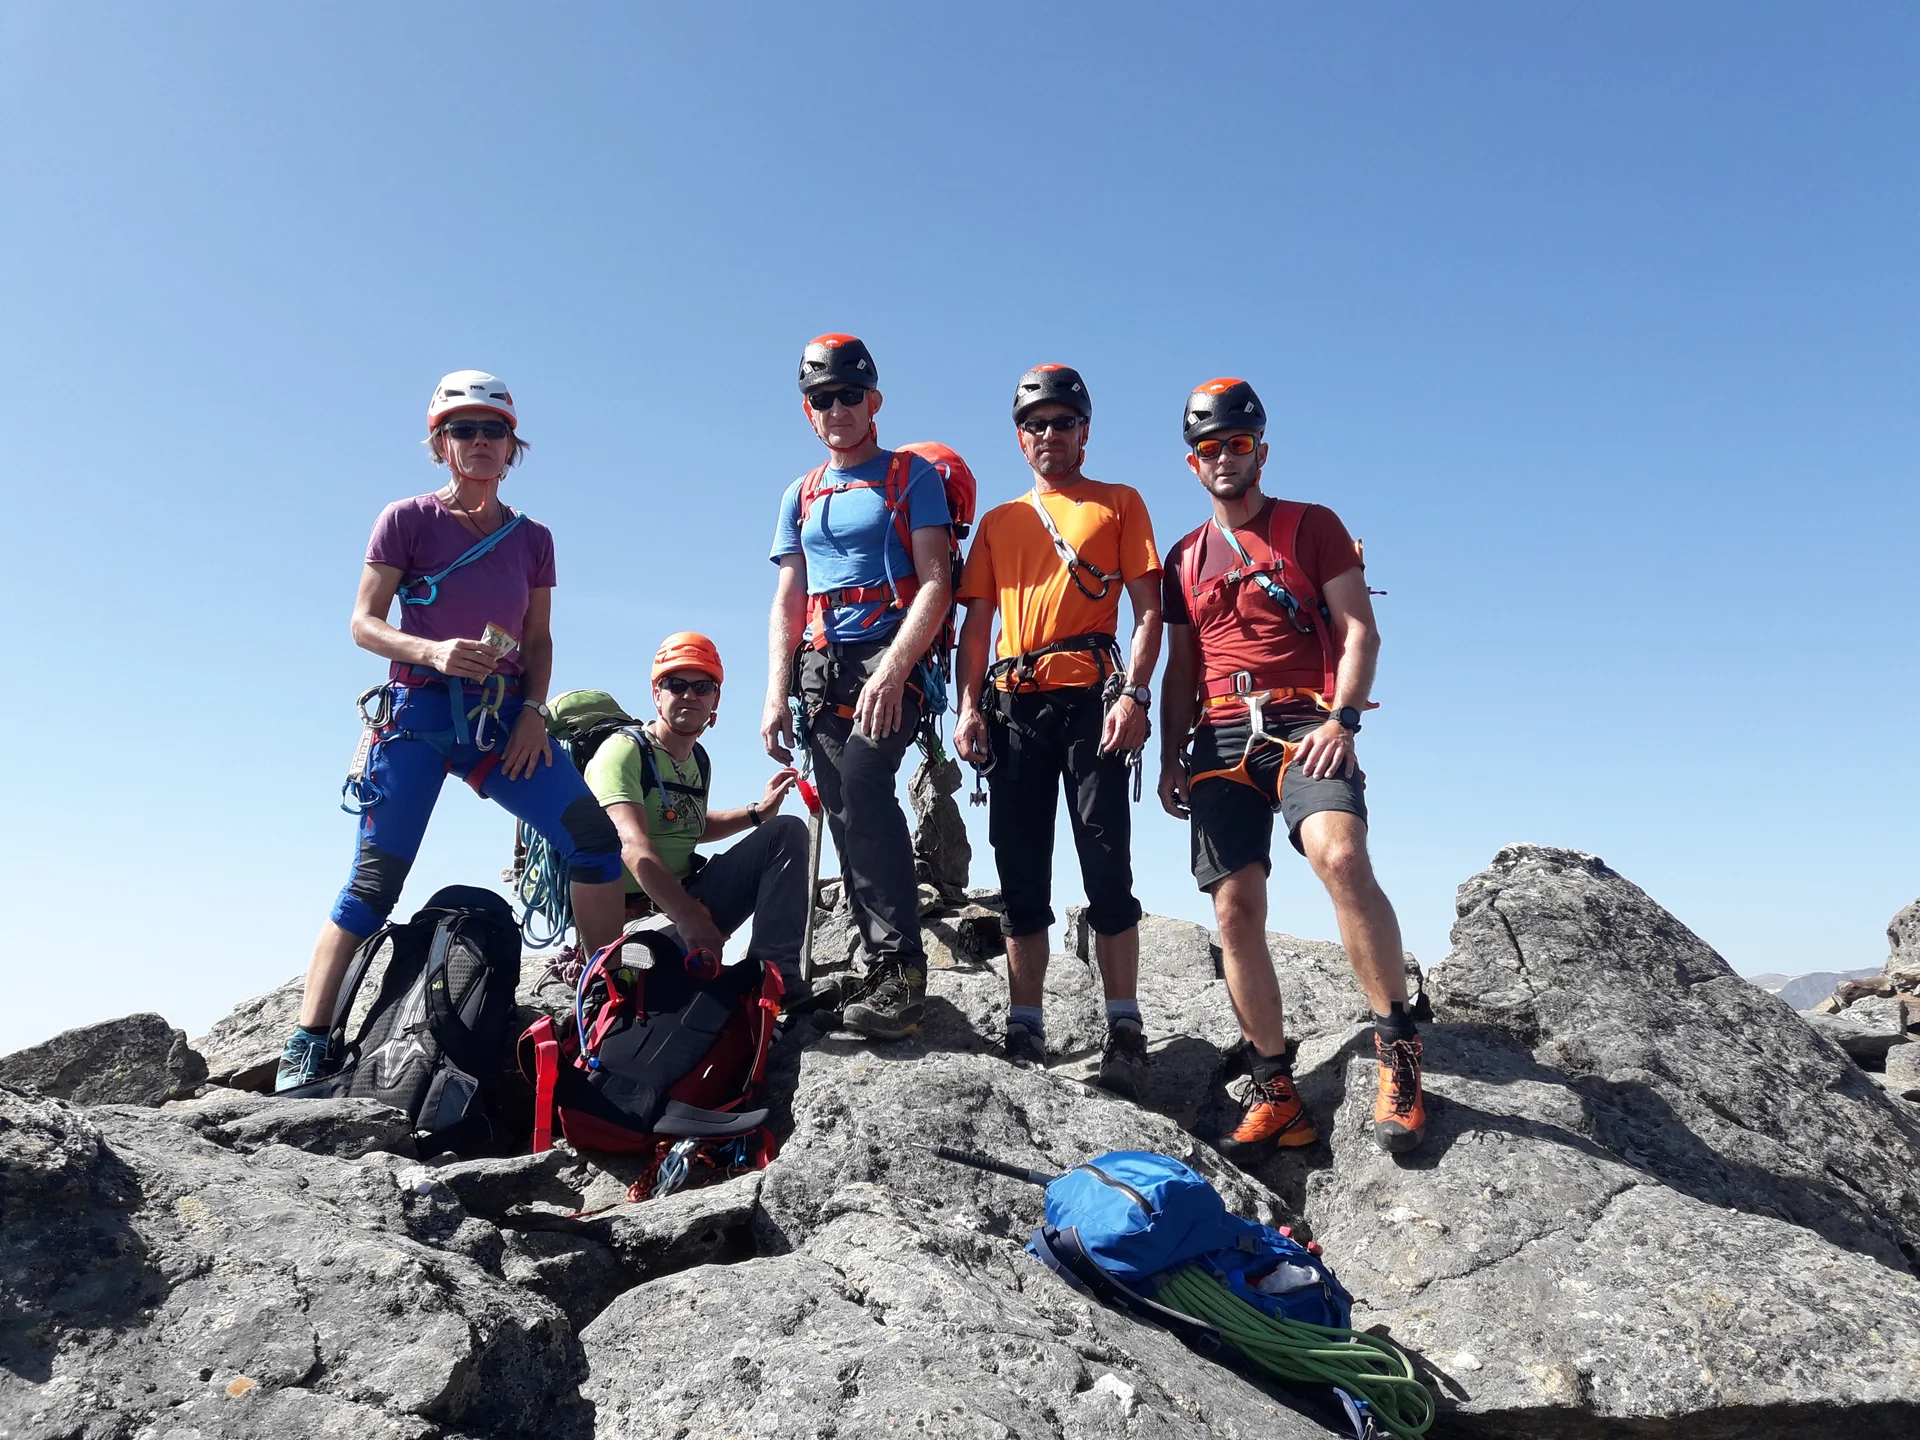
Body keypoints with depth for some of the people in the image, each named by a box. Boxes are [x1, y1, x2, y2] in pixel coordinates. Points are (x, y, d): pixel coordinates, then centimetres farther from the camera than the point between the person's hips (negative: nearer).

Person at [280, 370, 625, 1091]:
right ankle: (307, 1044, 1)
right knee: (374, 882, -7)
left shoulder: (532, 538, 12)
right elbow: (363, 623, -2)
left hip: (502, 720, 3)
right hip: (420, 710, -3)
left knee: (596, 837, -11)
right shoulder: (408, 519, 2)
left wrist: (533, 709, -2)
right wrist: (433, 651, -20)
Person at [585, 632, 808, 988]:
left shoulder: (699, 759, 14)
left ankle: (772, 978, -18)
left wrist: (758, 812, 20)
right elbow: (633, 845, -26)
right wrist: (688, 918, -38)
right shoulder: (625, 750, -11)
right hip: (632, 911, -9)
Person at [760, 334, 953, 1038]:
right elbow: (788, 602, 17)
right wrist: (777, 695, 5)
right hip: (822, 668, 6)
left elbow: (935, 583, -6)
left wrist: (892, 670, -19)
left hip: (890, 660, -6)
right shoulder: (800, 496, 20)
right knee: (846, 817, 1)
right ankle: (889, 974, 8)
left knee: (860, 786, -26)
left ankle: (900, 967, -22)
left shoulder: (912, 477, 4)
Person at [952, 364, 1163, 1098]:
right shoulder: (998, 522, 22)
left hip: (1091, 696, -3)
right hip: (1013, 704, 4)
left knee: (1106, 866, -7)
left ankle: (1123, 1029, -1)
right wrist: (970, 705, 2)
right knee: (1021, 874, 2)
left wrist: (1133, 693, -11)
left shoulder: (1120, 503, 13)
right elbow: (977, 621, 16)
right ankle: (1025, 1031, 7)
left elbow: (1149, 608, 4)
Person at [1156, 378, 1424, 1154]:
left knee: (1340, 857, -31)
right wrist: (1171, 758, 11)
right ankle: (1274, 1095, 3)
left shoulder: (1311, 525, 9)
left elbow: (1359, 629, 1)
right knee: (1235, 911, -4)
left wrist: (1341, 719, -13)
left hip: (1303, 724, -4)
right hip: (1220, 739, 4)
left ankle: (1397, 1046, -17)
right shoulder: (1185, 557, 21)